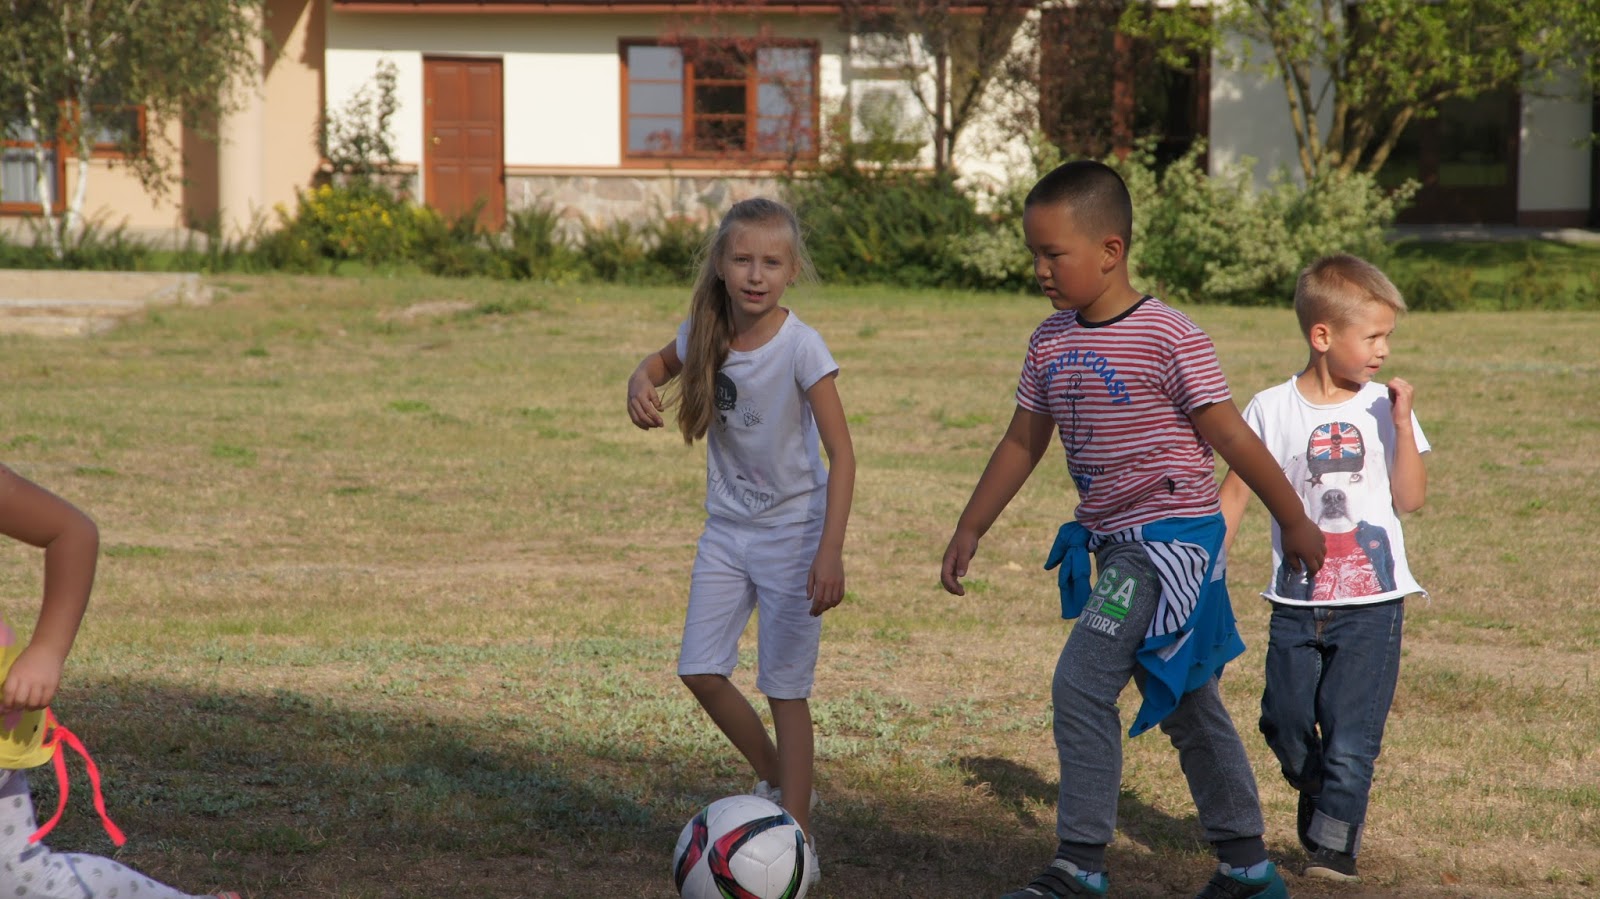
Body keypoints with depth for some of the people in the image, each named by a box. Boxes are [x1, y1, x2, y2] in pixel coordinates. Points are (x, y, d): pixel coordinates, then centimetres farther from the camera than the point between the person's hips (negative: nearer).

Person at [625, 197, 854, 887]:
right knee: (700, 670, 5)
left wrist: (831, 552, -32)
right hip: (728, 526, 6)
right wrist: (640, 385, -9)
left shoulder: (801, 347, -21)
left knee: (785, 688, -2)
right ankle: (779, 785, 27)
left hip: (793, 528, -6)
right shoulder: (705, 331, -6)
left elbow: (840, 453, -22)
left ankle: (796, 840, 7)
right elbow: (660, 363, 17)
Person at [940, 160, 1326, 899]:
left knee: (1082, 683, -17)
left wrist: (1295, 522, -2)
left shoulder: (1169, 339, -15)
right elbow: (1022, 443, 15)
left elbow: (1231, 437, -10)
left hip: (1172, 537, -8)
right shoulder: (1051, 343, 5)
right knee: (1186, 705, 15)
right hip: (1114, 544, 8)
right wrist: (970, 531, 15)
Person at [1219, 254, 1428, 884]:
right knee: (1285, 726, 7)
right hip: (1297, 602, 1)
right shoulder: (1272, 410, -1)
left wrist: (1402, 422, -11)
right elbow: (1236, 495, 6)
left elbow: (1410, 499, -3)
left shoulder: (1384, 408, 0)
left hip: (1371, 602, -1)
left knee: (1351, 734, -6)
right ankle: (1318, 802, 33)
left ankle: (1334, 846, 5)